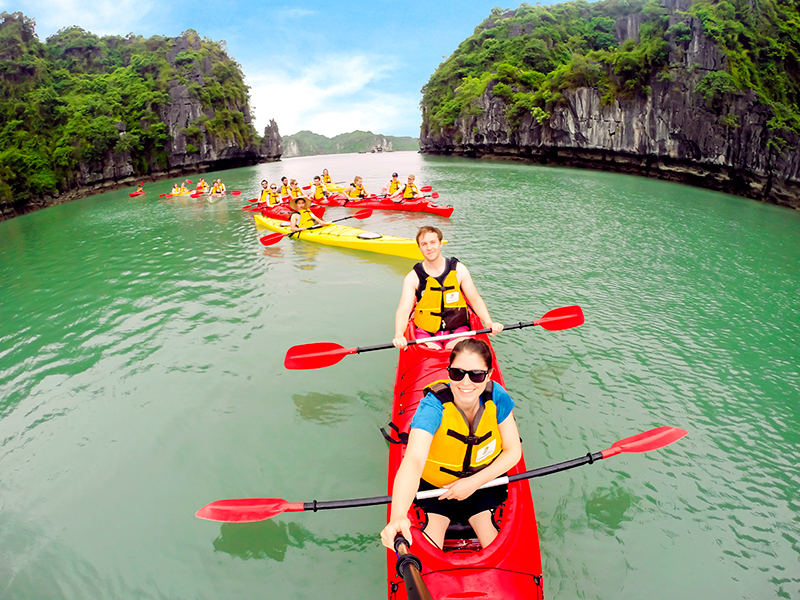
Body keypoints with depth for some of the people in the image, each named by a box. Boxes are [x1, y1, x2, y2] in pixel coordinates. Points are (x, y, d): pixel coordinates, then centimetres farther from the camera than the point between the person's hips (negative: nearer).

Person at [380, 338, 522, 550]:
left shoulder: (496, 397, -20)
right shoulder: (433, 405, -31)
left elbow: (513, 450, -9)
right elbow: (413, 460, -46)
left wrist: (474, 482, -20)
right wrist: (398, 516, -64)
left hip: (482, 481, 3)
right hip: (435, 484, -2)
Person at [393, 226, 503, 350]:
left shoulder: (459, 270, 1)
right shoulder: (413, 278, -3)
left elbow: (475, 300, 6)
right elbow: (403, 311, -12)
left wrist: (489, 322, -12)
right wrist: (398, 335, -32)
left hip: (457, 329, 0)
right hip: (426, 332, 0)